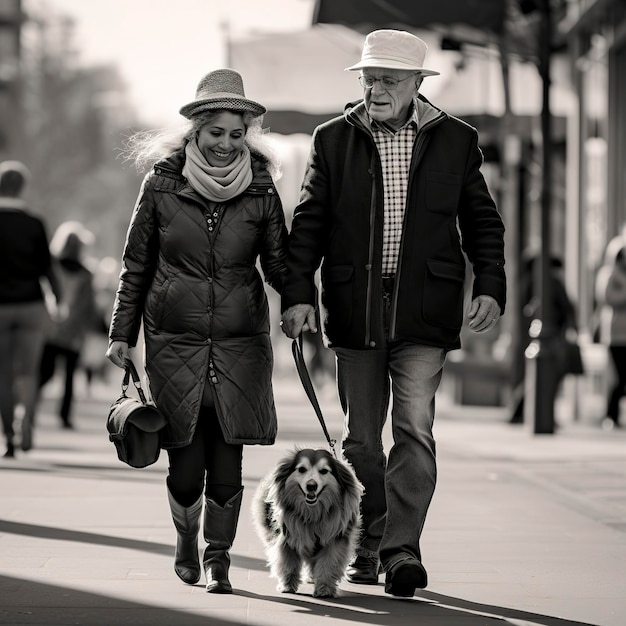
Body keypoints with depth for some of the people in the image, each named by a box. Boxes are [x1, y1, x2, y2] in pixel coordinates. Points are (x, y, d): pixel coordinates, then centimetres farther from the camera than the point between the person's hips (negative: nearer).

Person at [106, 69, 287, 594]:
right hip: (175, 342, 0)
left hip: (240, 343, 1)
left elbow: (278, 264, 7)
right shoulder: (161, 185, 0)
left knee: (227, 459, -2)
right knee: (186, 462, -1)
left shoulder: (261, 192, 1)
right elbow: (136, 265, 7)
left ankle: (218, 560, 14)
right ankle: (186, 542, 27)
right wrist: (122, 333, 6)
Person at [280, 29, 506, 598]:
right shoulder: (333, 140, 7)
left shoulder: (455, 141, 6)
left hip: (423, 313, -1)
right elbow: (308, 224, 5)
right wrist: (298, 294, -5)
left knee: (414, 428, -12)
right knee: (361, 438, 8)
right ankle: (366, 550, 20)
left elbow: (482, 222, 11)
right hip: (355, 311, 1)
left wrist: (490, 288, -1)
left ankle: (401, 549, -8)